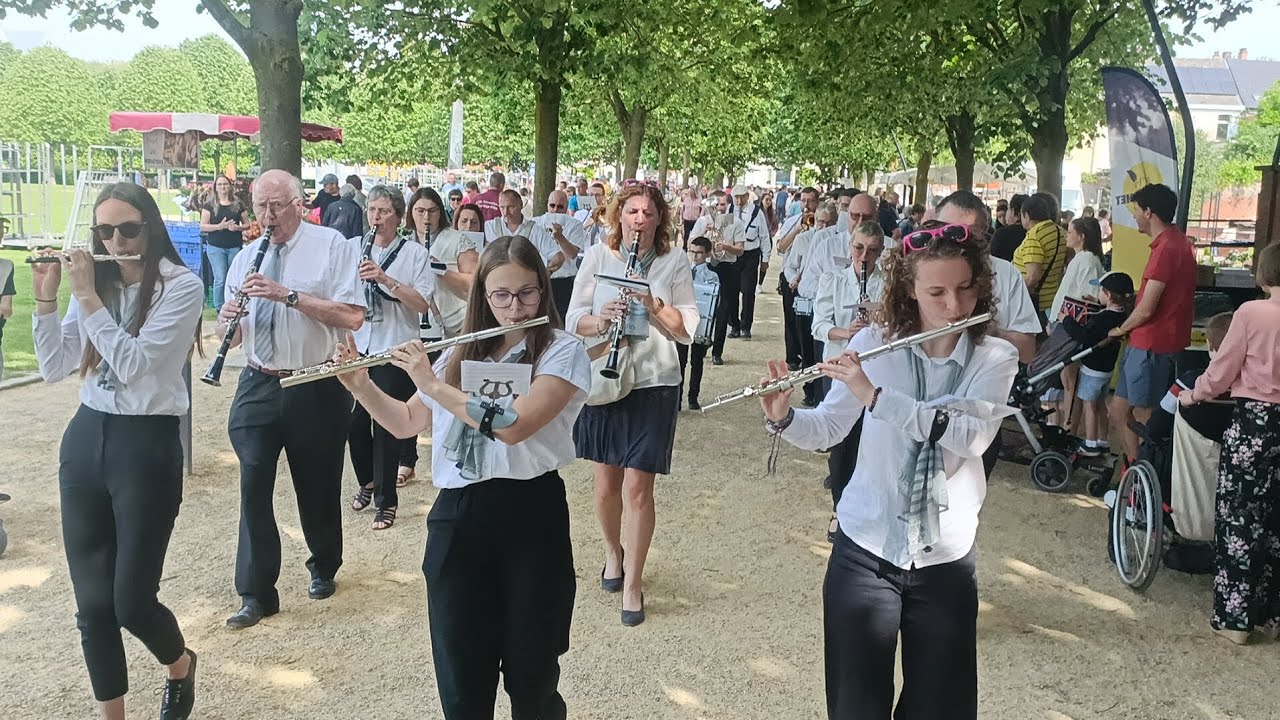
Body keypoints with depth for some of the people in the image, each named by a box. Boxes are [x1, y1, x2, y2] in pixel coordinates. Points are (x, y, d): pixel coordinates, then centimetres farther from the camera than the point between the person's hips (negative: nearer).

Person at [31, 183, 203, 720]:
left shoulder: (182, 286, -8)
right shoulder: (95, 281, 8)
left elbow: (132, 363, -18)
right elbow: (53, 369, 5)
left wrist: (86, 296, -17)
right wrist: (45, 298, -6)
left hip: (148, 446, -5)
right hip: (85, 441, 5)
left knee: (132, 601, -2)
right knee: (92, 601, 8)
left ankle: (180, 664, 31)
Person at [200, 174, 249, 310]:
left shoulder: (238, 205, 8)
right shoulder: (210, 206, 4)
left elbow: (247, 225, 11)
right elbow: (202, 226, 0)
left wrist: (237, 227, -10)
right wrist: (219, 226, -15)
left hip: (235, 247, 2)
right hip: (216, 248, -1)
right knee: (220, 279, -6)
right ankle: (219, 308, 5)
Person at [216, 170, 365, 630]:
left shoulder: (333, 247, -5)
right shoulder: (246, 259, 10)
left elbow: (352, 317, -17)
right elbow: (232, 335, 12)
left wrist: (289, 294, -23)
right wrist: (227, 320, -12)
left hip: (317, 389, -3)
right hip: (258, 387, 3)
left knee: (318, 486, 12)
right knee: (254, 488, -3)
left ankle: (324, 569, 36)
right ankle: (256, 594, 9)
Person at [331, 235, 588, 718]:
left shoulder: (563, 351, -6)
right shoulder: (460, 353, 11)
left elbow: (513, 424, -21)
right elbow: (406, 424, 19)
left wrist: (430, 382, -16)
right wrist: (360, 385, 3)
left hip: (531, 519, -4)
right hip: (457, 519, 4)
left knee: (532, 676, 7)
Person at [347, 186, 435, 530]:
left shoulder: (415, 252, -3)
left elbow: (423, 303, -13)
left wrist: (385, 278, -22)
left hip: (394, 349, -4)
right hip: (356, 347, 4)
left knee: (386, 426, 0)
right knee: (355, 421, 7)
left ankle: (387, 501, 12)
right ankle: (367, 482, 32)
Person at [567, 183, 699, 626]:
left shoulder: (674, 264, 0)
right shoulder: (597, 257, 2)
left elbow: (687, 331, -5)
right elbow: (573, 320, -1)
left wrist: (651, 303, -20)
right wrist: (600, 320, -22)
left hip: (653, 386, -2)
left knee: (637, 490, -3)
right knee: (606, 484, 12)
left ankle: (633, 583, 12)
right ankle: (612, 552, 40)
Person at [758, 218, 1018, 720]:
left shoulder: (995, 358, -6)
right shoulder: (874, 344, -4)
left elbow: (971, 436, -24)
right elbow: (826, 431, -2)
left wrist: (874, 396, -30)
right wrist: (783, 417, -22)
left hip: (946, 561, 0)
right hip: (864, 553, 0)